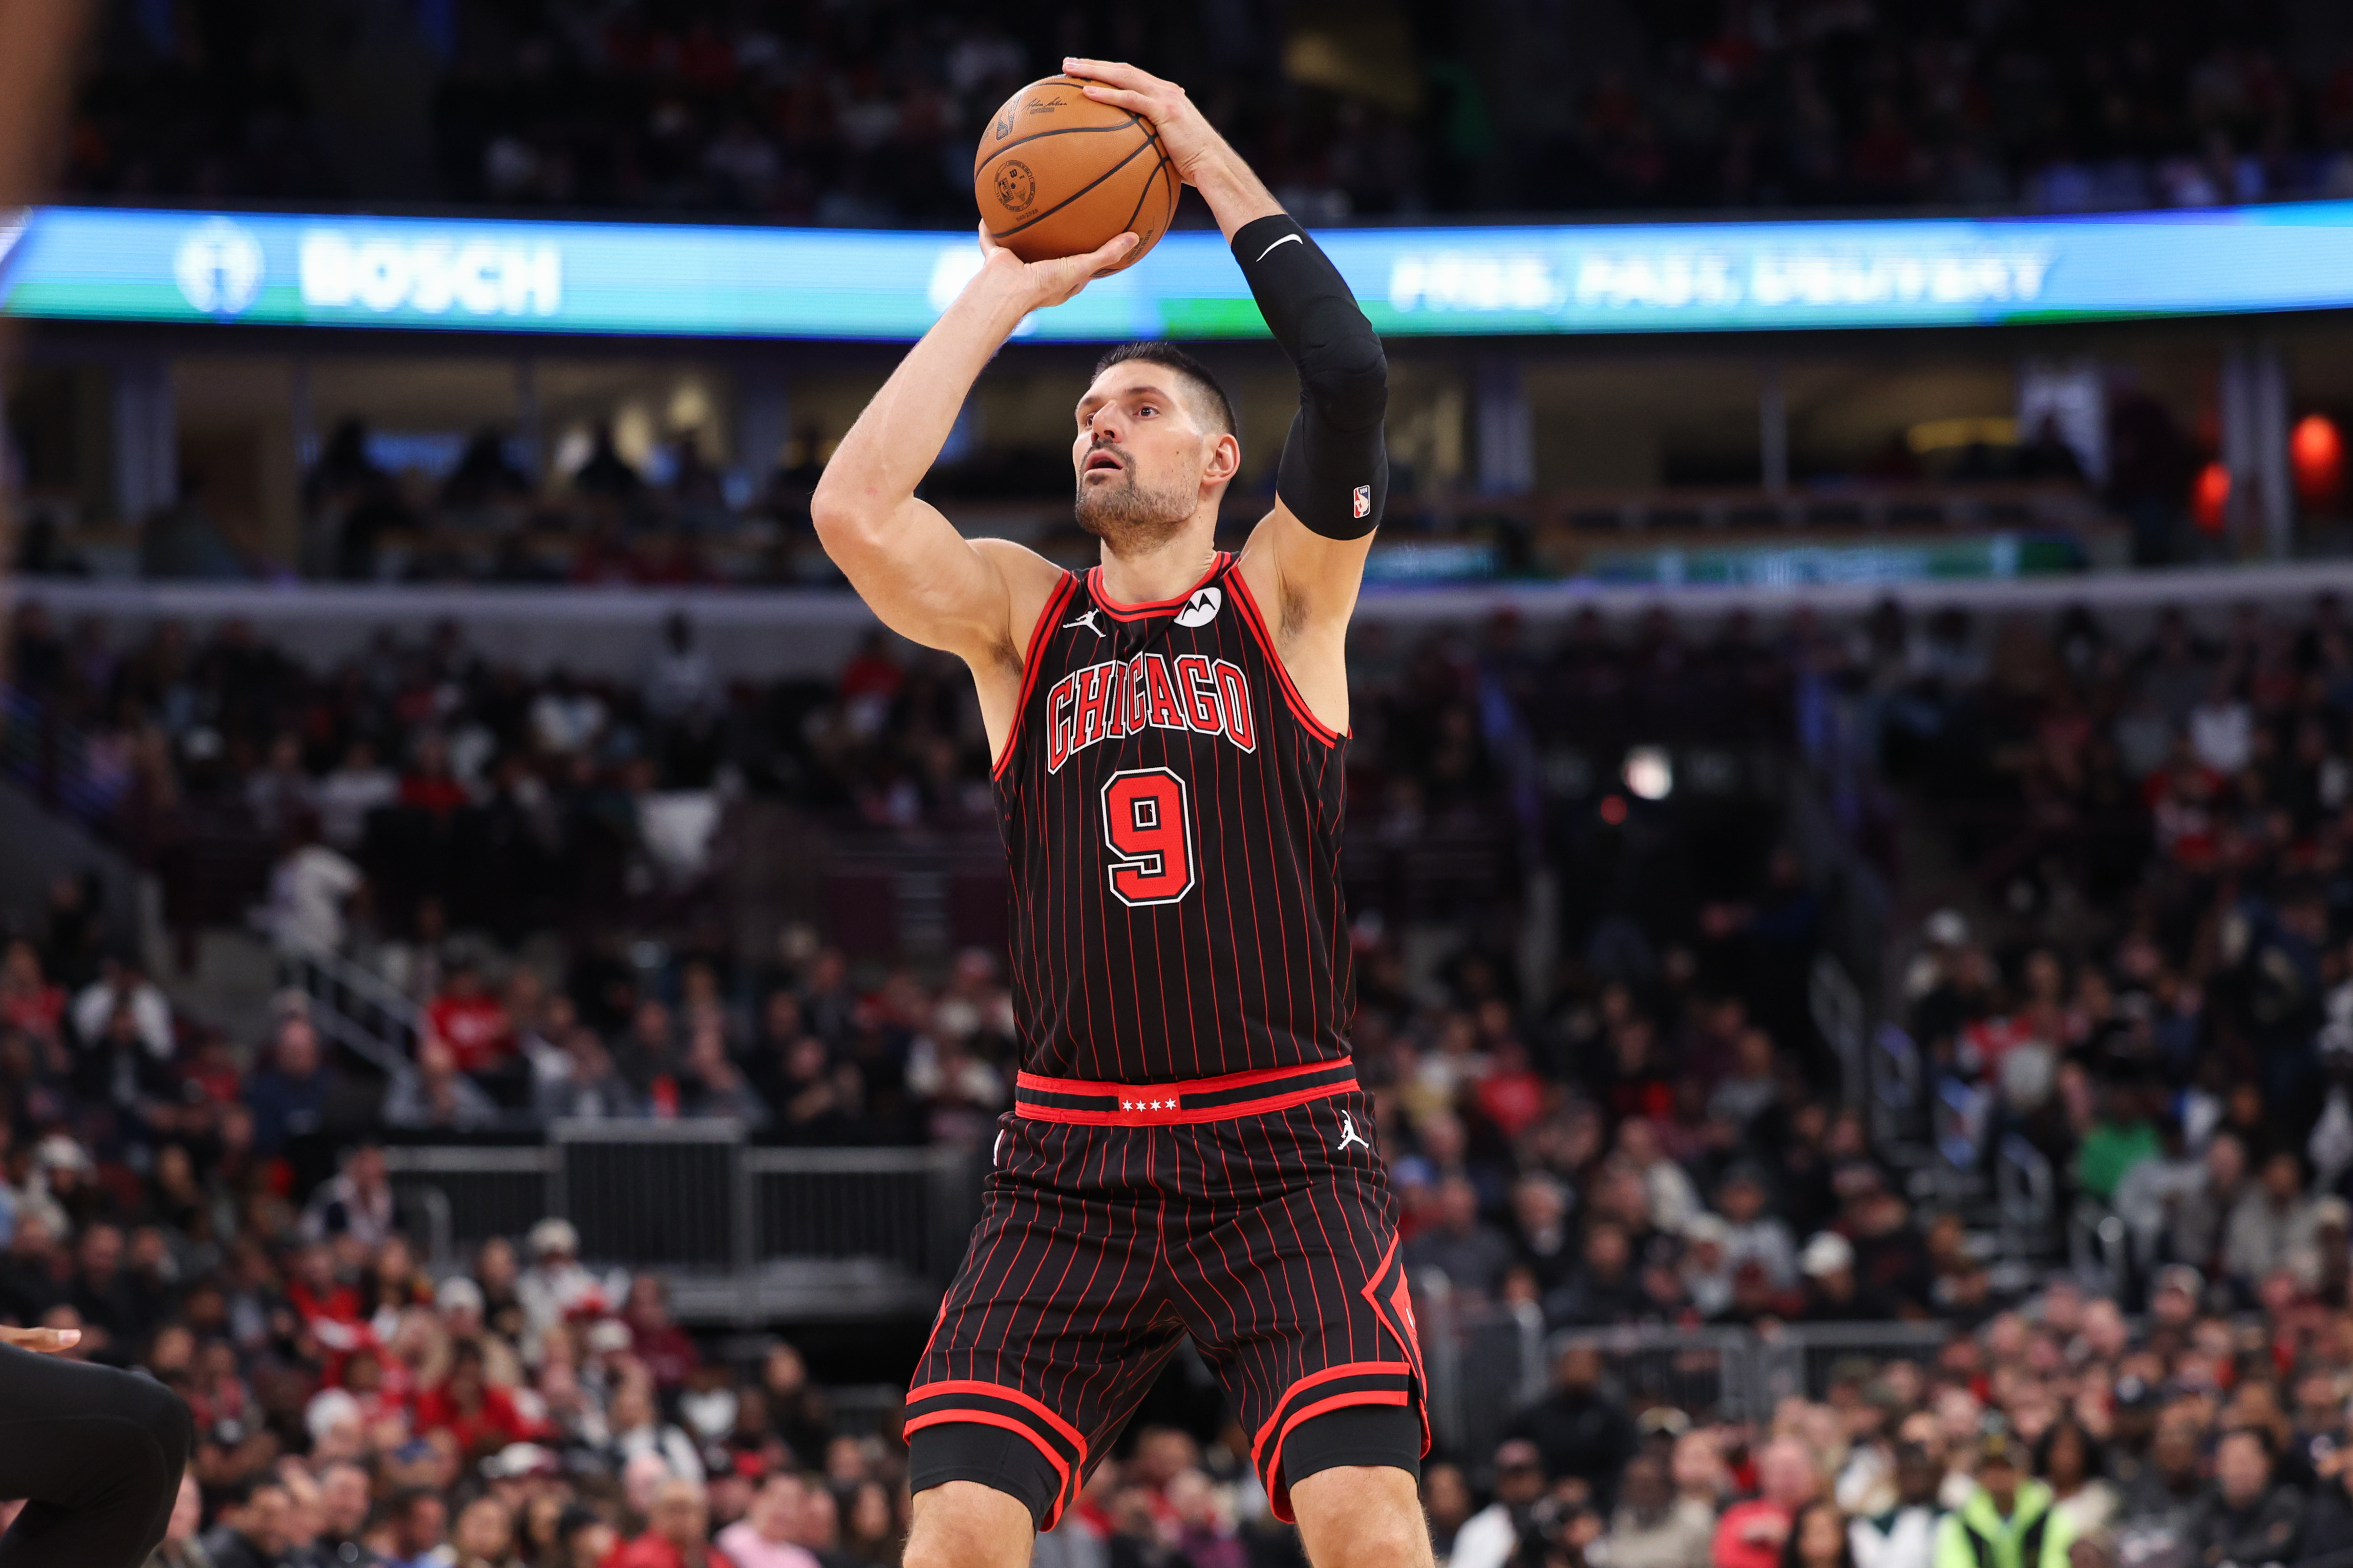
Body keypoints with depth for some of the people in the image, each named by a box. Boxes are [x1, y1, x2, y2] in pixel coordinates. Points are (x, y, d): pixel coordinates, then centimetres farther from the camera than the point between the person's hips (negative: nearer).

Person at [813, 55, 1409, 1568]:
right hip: (1070, 1162, 2)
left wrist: (1214, 162, -6)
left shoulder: (1284, 600, 6)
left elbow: (1352, 373, -11)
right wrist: (1004, 295, -1)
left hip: (1286, 1155, -2)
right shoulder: (1019, 617, 11)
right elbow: (851, 508, -8)